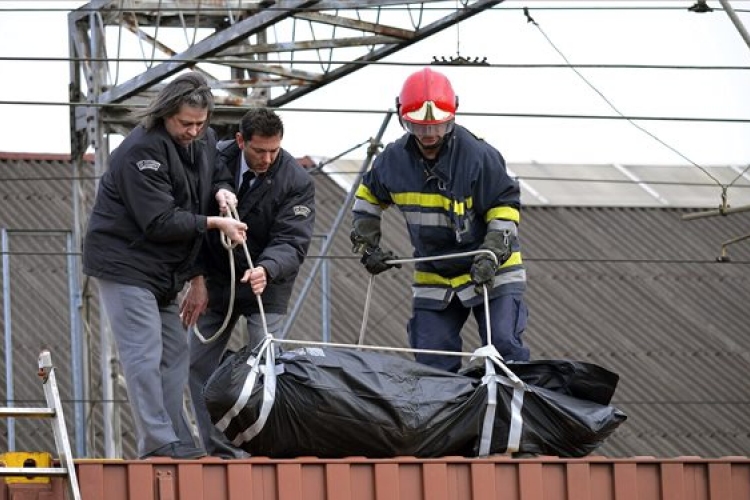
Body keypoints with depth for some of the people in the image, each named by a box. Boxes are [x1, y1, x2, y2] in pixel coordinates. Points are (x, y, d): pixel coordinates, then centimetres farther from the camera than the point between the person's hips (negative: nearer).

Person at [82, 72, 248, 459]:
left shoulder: (203, 140, 4)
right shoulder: (142, 151, -23)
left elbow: (215, 171, 24)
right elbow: (160, 222, -25)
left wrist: (222, 190, -1)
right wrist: (214, 223, -22)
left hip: (164, 269, 9)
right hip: (126, 262, -9)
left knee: (174, 352, 9)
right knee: (144, 354, -13)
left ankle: (176, 439, 13)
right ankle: (158, 441, -15)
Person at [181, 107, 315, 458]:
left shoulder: (296, 182, -16)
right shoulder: (214, 161, -11)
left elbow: (291, 243, -21)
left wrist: (266, 270, -42)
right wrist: (197, 280, -9)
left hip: (266, 285, -3)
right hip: (216, 280, 3)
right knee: (199, 365, 0)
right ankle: (221, 452, 5)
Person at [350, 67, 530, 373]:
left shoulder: (478, 156, -18)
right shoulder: (394, 159, -4)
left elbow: (505, 207, -10)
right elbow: (368, 197, 17)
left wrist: (492, 255, -21)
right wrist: (366, 244, 8)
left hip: (489, 271, -4)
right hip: (433, 277, 4)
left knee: (504, 346, -16)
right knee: (432, 362, 2)